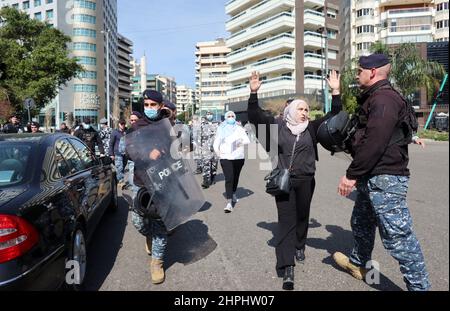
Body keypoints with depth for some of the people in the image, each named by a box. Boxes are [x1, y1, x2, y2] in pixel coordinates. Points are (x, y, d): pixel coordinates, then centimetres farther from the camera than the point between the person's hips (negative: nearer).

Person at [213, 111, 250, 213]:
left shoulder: (239, 129, 6)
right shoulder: (221, 129, 5)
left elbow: (247, 140, -4)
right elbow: (216, 143, 5)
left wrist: (241, 142, -22)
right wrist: (218, 153, -9)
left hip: (239, 157, 2)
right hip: (225, 157, -2)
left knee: (235, 177, 16)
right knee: (229, 179, -13)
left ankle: (233, 194, 43)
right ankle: (229, 202, -16)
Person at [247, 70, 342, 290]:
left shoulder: (312, 128, 5)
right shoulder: (277, 125, 2)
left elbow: (334, 115, 5)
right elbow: (255, 116, -1)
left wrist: (335, 92, -3)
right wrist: (254, 93, -13)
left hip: (305, 181, 3)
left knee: (302, 217, 16)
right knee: (286, 221, -6)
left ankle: (299, 247, 43)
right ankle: (287, 269, -6)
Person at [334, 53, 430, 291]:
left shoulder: (383, 98, -16)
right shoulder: (374, 98, 18)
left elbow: (374, 143, -25)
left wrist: (352, 174, -21)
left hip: (385, 178, -11)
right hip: (372, 176, 11)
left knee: (397, 234, -7)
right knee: (361, 223, 24)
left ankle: (419, 285, 5)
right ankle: (358, 263, 44)